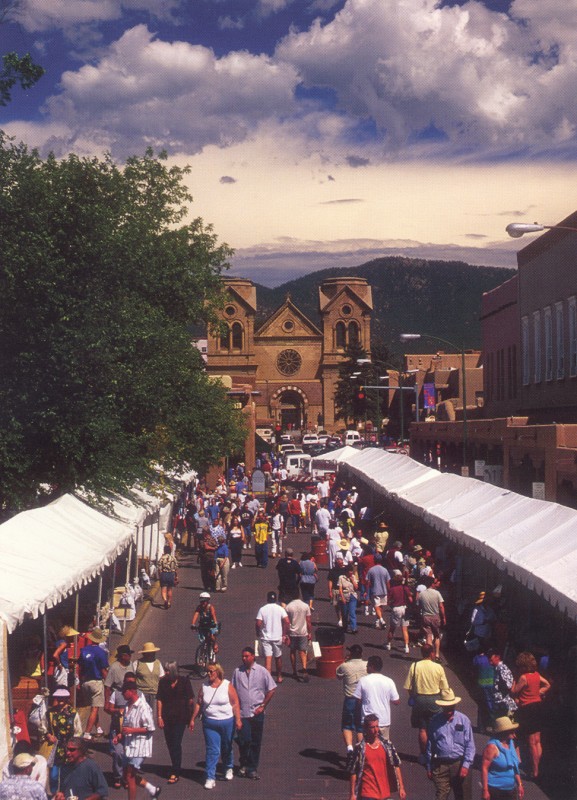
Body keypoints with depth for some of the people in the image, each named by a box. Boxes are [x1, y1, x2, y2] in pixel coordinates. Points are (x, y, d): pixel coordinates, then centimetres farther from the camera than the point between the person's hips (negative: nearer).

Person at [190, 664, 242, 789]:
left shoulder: (227, 686, -7)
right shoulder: (204, 686, 1)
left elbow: (235, 704, -7)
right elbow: (199, 704, 6)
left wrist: (238, 719, -13)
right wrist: (193, 719, 5)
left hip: (227, 722, -1)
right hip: (209, 723, 1)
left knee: (227, 748, 16)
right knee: (212, 750, -6)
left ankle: (228, 768, 40)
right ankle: (210, 778, -4)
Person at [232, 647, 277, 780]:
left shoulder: (262, 671, -1)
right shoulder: (237, 672, 3)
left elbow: (271, 689, 3)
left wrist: (263, 706, -2)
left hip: (257, 713, 0)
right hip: (242, 713, 0)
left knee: (255, 742, 6)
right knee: (243, 740, -6)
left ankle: (252, 768, 17)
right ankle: (243, 764, 16)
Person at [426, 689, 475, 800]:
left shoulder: (463, 720, 0)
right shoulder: (434, 721, 2)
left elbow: (470, 745, 0)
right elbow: (429, 745, 8)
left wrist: (466, 765, -9)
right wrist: (429, 767, 10)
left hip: (460, 764, 1)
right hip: (440, 765, 0)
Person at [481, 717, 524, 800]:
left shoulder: (511, 743, 8)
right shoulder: (492, 746, -16)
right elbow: (484, 768, -18)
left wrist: (519, 784, 18)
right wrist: (485, 790, -21)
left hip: (511, 789, 7)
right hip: (495, 791, -7)